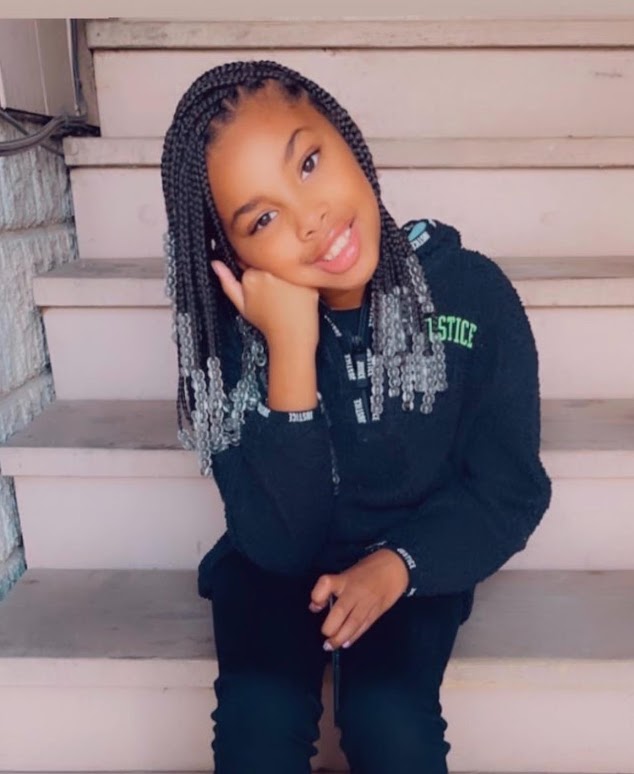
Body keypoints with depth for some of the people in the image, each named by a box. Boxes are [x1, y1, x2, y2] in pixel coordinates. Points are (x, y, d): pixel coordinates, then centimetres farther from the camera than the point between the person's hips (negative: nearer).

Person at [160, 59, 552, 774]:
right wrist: (291, 352, -33)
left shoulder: (473, 293, -19)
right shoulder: (230, 331, -18)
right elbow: (281, 545, -24)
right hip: (277, 564, 1)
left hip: (414, 562, 0)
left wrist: (397, 564, -25)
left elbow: (510, 493, -9)